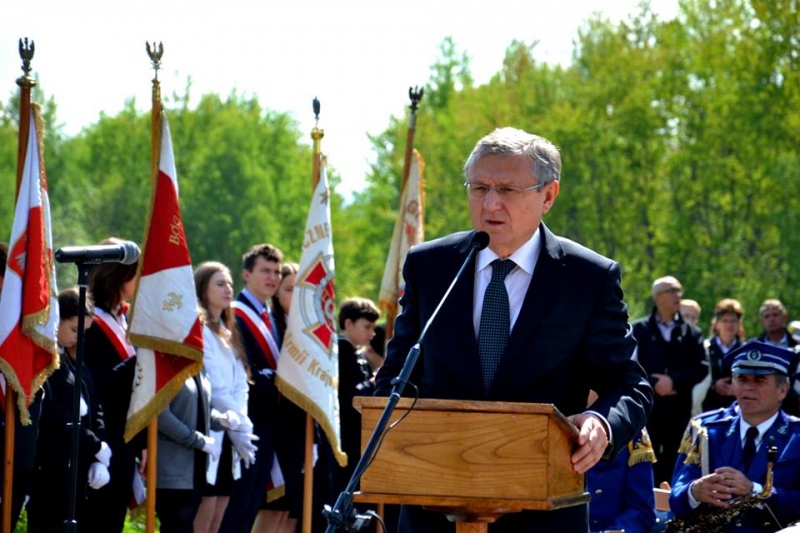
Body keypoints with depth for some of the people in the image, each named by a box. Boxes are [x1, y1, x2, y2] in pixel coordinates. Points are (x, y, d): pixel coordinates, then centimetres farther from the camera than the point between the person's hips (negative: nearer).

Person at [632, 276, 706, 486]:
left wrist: (673, 381, -12)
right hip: (647, 405, -2)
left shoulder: (691, 332, 12)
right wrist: (653, 384, -14)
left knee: (673, 464, 2)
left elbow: (701, 368, 1)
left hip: (679, 408, 2)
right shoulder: (640, 329, 7)